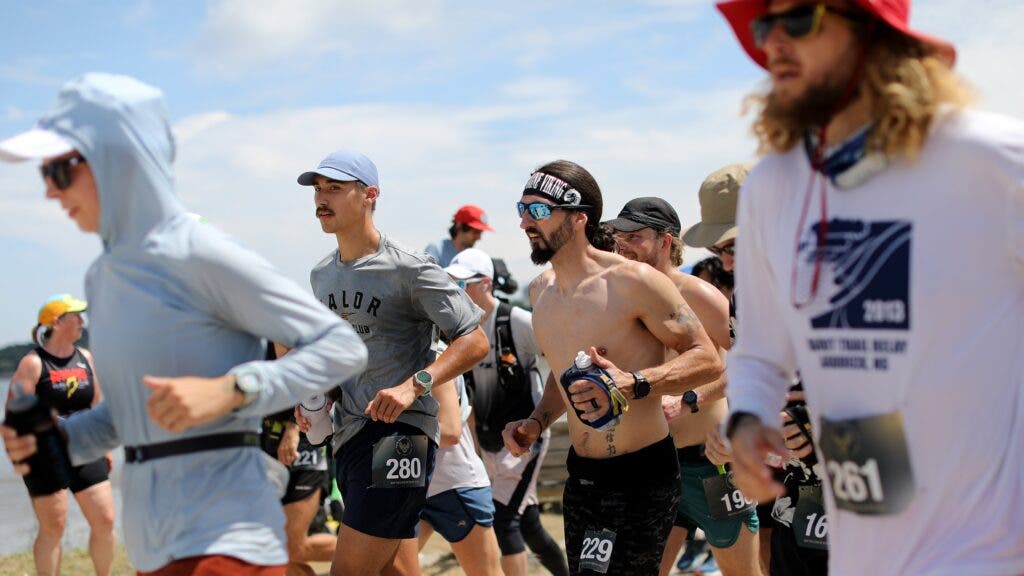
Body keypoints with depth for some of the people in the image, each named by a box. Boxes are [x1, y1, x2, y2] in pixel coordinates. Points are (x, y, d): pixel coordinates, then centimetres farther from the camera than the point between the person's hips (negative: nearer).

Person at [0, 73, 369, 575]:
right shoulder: (103, 276, 11)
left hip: (223, 535, -8)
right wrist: (60, 439, 4)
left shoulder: (198, 255, -12)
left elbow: (343, 348, -12)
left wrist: (228, 391, -22)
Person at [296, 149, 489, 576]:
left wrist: (413, 385, -23)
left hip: (398, 435, -8)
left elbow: (475, 341, -11)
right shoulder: (321, 276, 14)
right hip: (348, 435, 8)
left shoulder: (408, 269, -9)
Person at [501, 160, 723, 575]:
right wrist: (537, 423, 6)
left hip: (642, 479, -8)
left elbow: (707, 360, -14)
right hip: (581, 477, 8)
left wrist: (633, 384, -28)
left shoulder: (632, 281, -15)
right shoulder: (541, 290, 8)